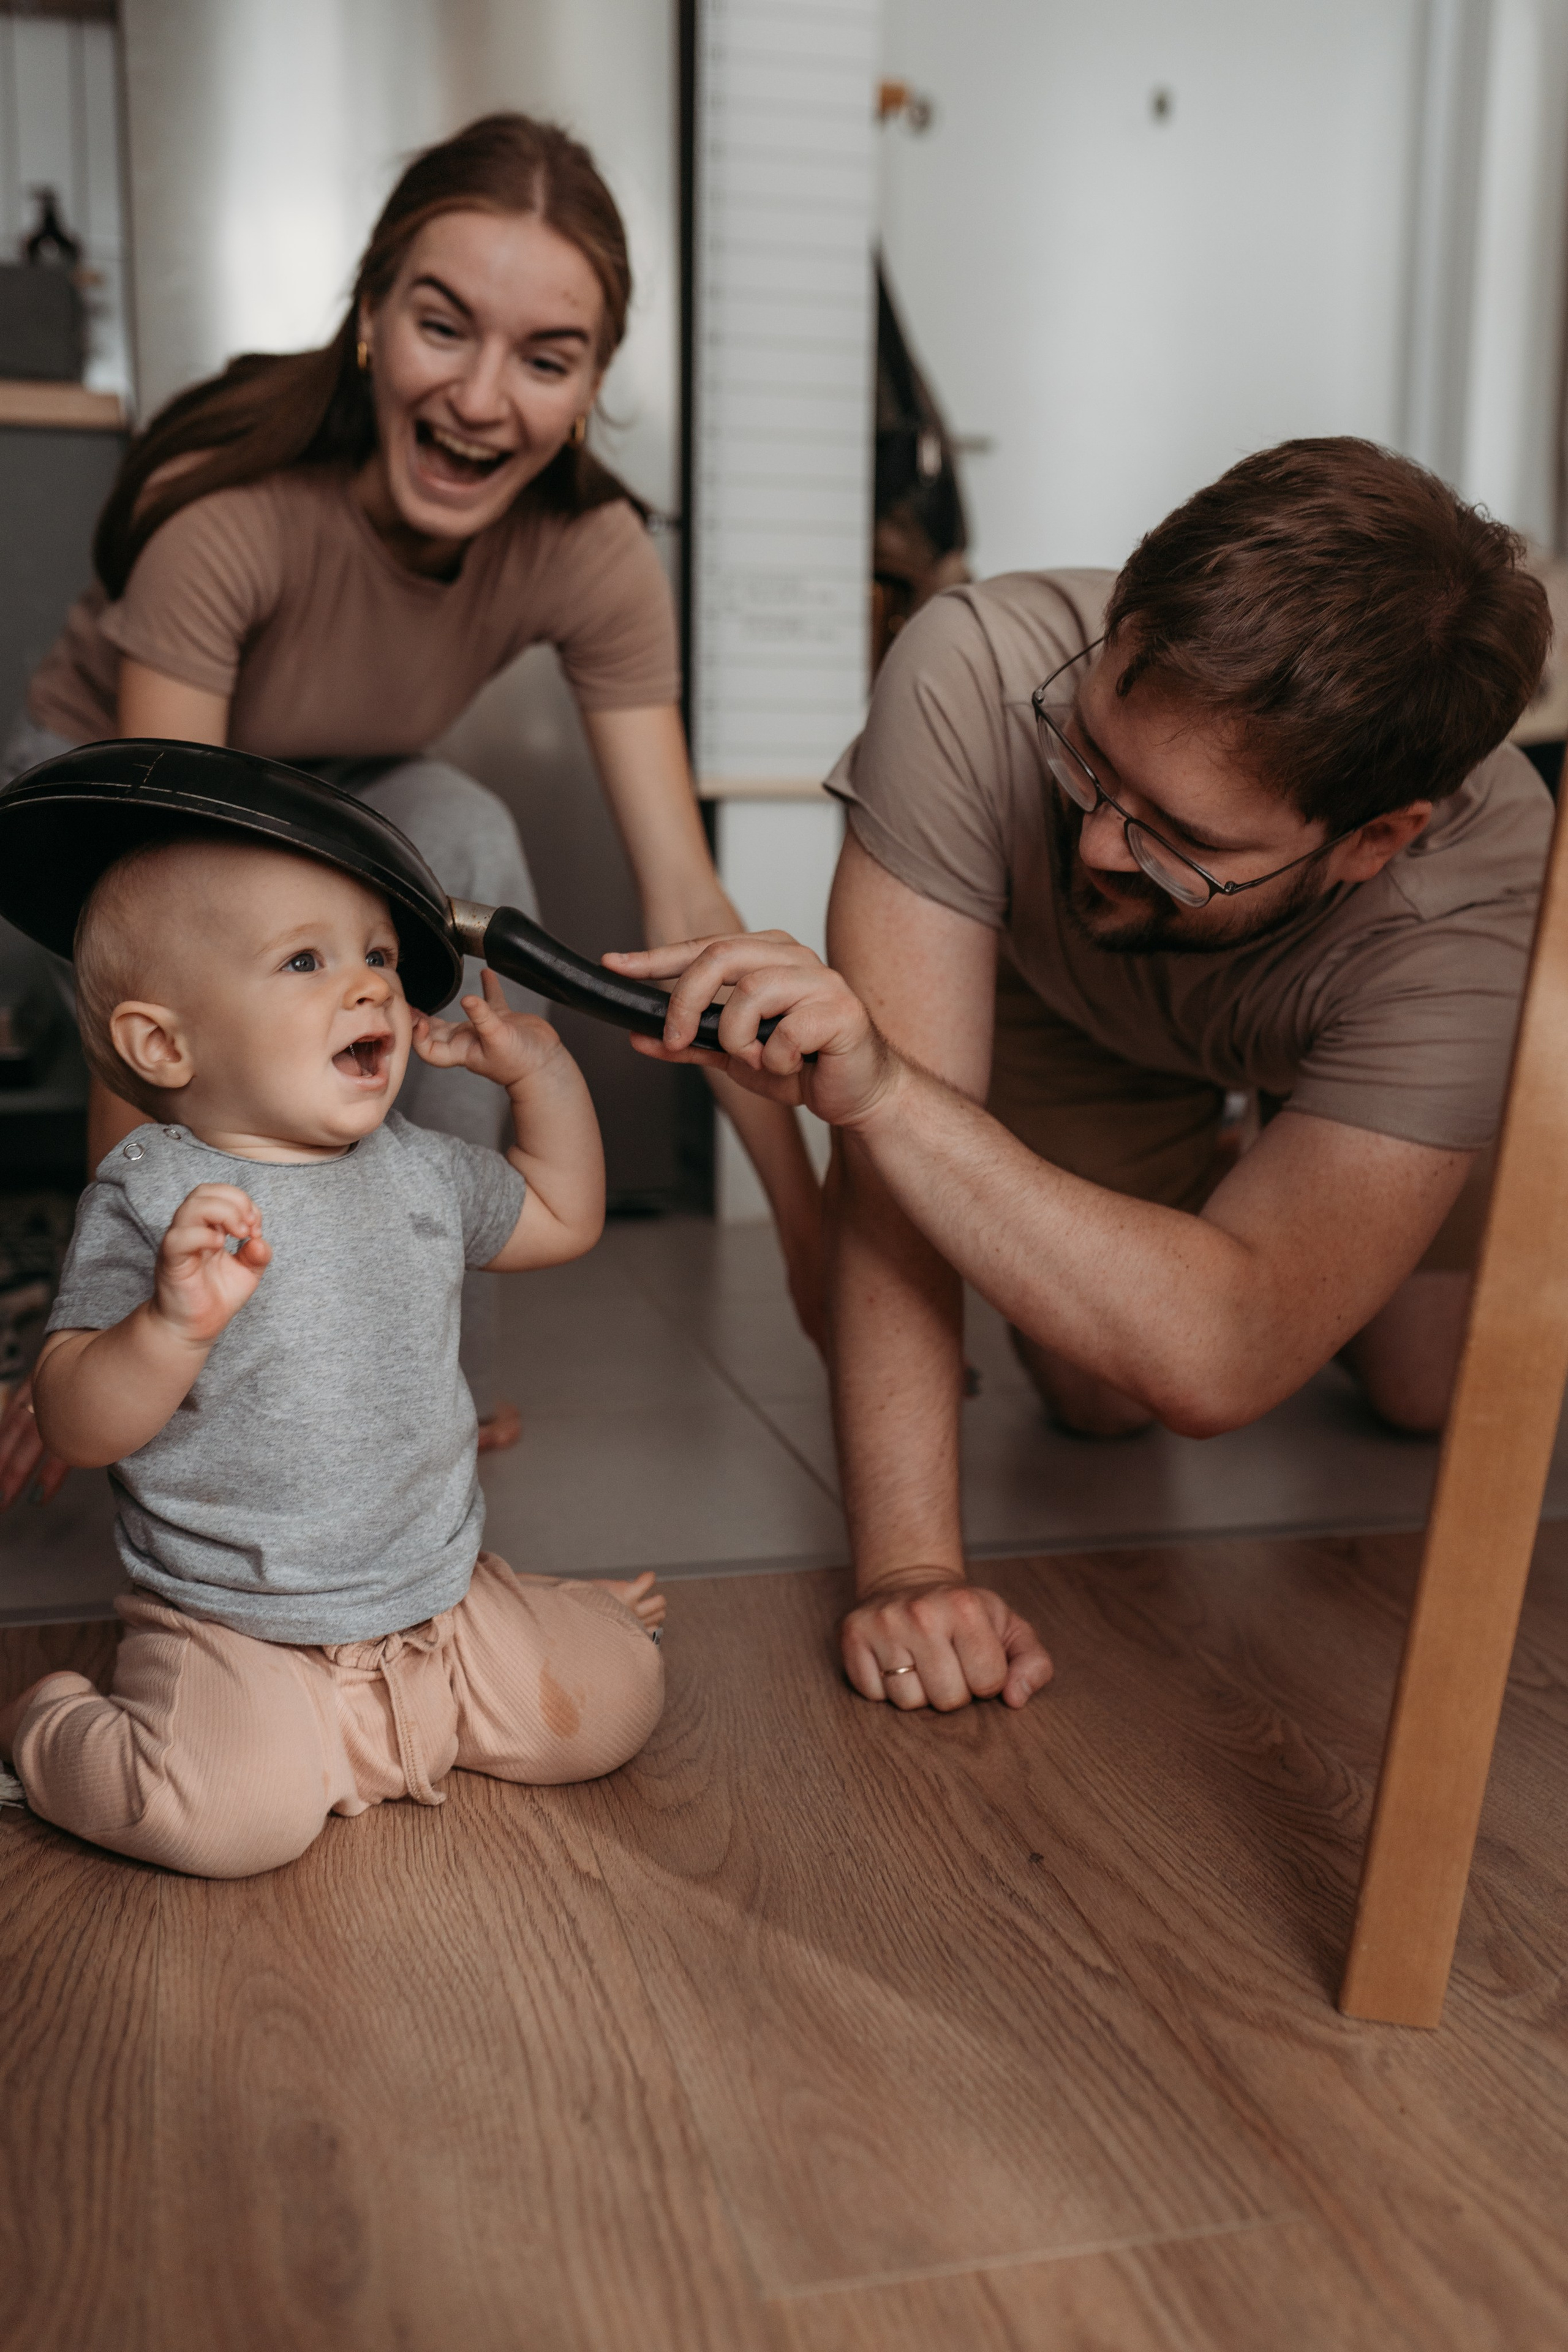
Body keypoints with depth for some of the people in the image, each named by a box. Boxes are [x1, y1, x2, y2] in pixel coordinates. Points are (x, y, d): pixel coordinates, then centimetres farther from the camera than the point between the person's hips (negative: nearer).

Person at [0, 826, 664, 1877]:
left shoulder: (418, 1166, 4)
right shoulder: (150, 1199, -15)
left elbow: (563, 1217, 22)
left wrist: (542, 1068, 9)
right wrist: (176, 1324, -40)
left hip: (441, 1606, 5)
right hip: (232, 1633, -5)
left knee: (617, 1698, -4)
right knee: (239, 1813, -28)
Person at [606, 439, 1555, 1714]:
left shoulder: (1486, 902, -43)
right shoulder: (975, 673, -43)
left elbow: (1220, 1361, -49)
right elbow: (895, 1133, -40)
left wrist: (881, 1085, -59)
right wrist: (909, 1568, -44)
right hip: (1060, 996, 0)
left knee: (1429, 1397, -4)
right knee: (1099, 1405, -9)